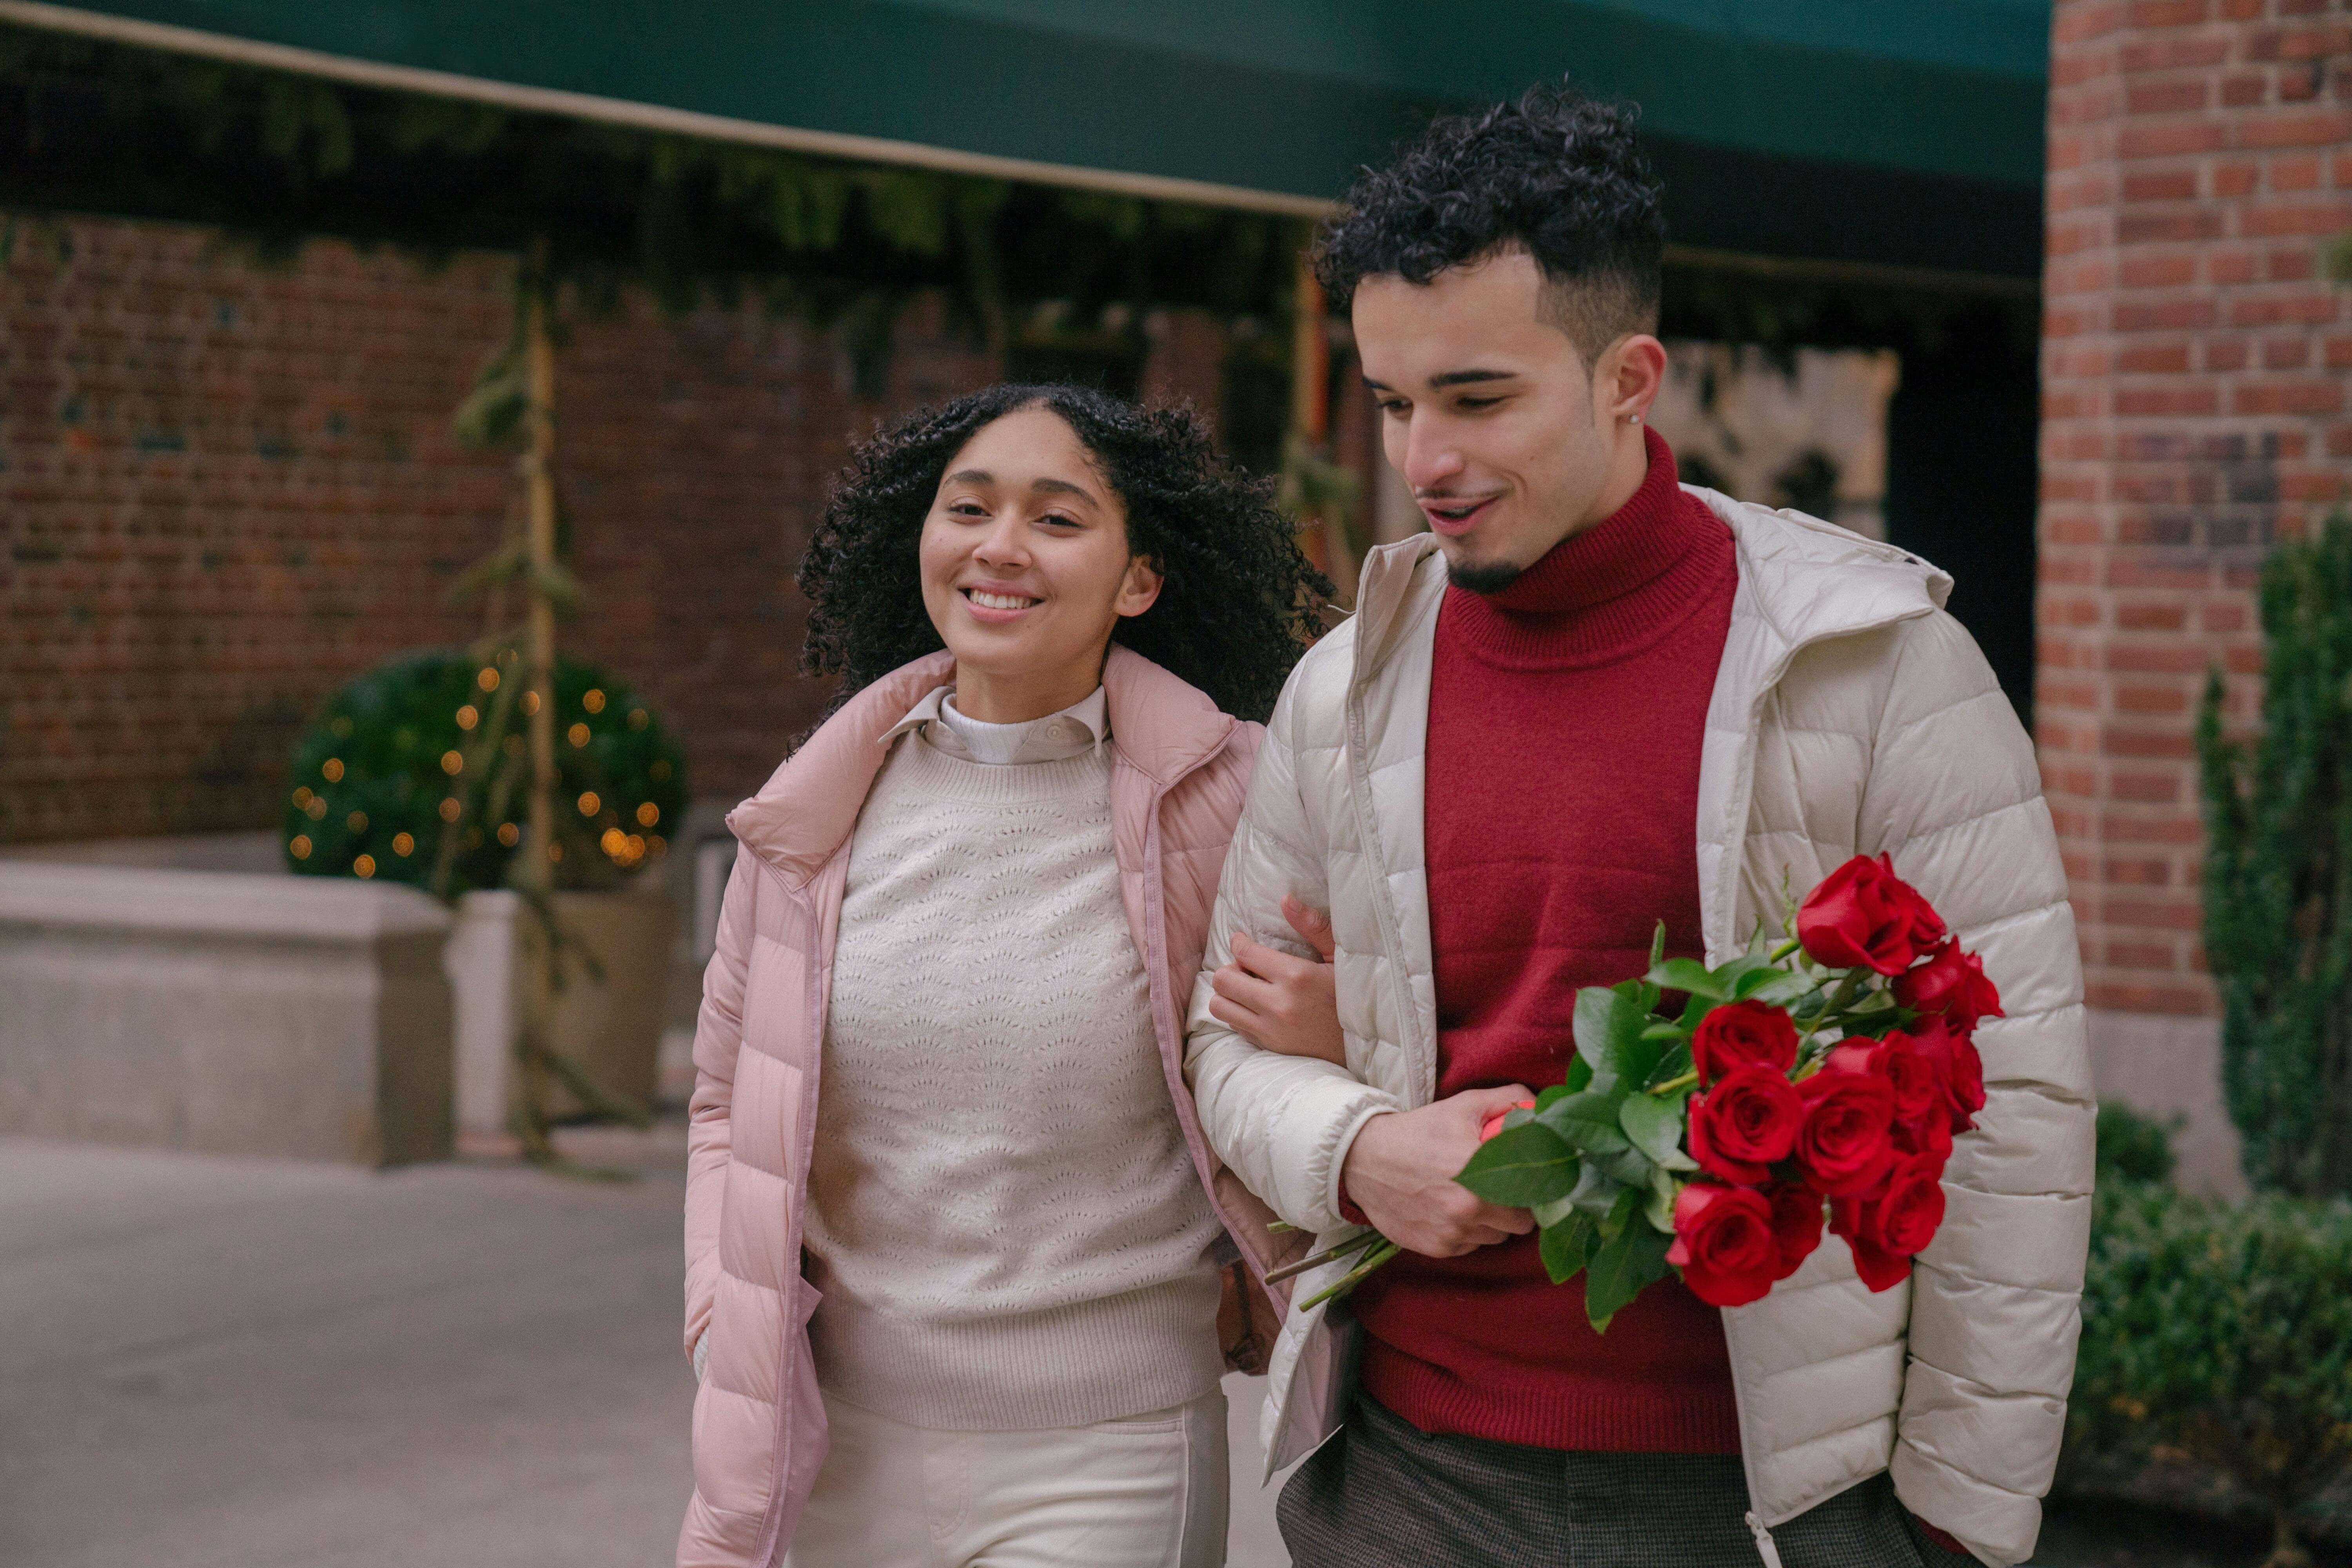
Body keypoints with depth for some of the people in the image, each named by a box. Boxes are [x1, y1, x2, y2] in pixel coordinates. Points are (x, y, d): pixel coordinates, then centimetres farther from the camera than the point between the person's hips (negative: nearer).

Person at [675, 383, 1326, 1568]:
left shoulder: (1224, 800, -8)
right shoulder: (817, 813, 2)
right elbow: (730, 1100, 14)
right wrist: (729, 1334, 3)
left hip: (1098, 1470, -3)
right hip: (844, 1448, 4)